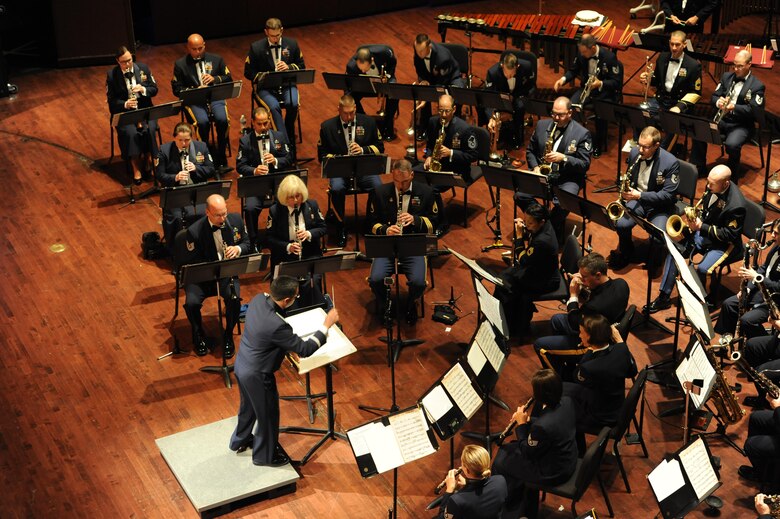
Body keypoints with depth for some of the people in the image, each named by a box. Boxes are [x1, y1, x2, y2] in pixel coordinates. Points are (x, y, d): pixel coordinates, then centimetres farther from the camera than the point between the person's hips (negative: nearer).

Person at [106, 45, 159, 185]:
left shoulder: (143, 68, 3)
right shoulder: (112, 75, -3)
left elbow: (154, 89, 6)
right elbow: (111, 100, -2)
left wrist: (143, 89, -15)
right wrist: (125, 104, -21)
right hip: (124, 112, -2)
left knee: (149, 130, -29)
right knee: (131, 132, -31)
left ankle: (148, 159, -6)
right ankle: (136, 169, -22)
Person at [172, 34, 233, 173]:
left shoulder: (216, 59, 11)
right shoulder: (180, 64, 5)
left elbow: (229, 78, 12)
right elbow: (176, 89, 3)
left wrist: (214, 79, -8)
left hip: (215, 97, 2)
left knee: (222, 119, -29)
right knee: (202, 122, -33)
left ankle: (220, 159, -16)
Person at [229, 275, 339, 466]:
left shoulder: (259, 299, -14)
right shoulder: (277, 325, -38)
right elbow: (305, 349, -26)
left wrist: (287, 346, 7)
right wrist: (327, 324, -21)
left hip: (241, 365, 8)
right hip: (257, 375, -8)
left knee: (248, 406, 32)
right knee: (268, 415, 18)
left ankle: (240, 440, 56)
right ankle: (264, 455, 40)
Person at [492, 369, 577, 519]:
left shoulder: (542, 426, -38)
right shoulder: (566, 402, -14)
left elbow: (527, 452, -20)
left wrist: (521, 424, -11)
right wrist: (529, 420, -4)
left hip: (553, 473, -8)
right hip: (567, 460, 8)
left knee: (500, 463, 10)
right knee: (508, 448, 23)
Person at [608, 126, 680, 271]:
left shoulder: (671, 162, -21)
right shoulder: (634, 153, -5)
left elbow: (668, 195, -20)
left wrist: (640, 195, -28)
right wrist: (625, 193, -6)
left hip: (659, 204, -4)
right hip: (637, 198, 4)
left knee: (657, 237, -28)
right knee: (621, 224, -24)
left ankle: (654, 262, 8)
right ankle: (626, 253, 8)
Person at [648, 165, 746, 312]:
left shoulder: (736, 205, -29)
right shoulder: (712, 187, -7)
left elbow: (730, 235, -23)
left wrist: (702, 227, -26)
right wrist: (694, 218, -10)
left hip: (723, 243, -7)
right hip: (703, 231, 7)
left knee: (702, 269, -28)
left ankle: (708, 300, 2)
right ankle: (664, 297, 0)